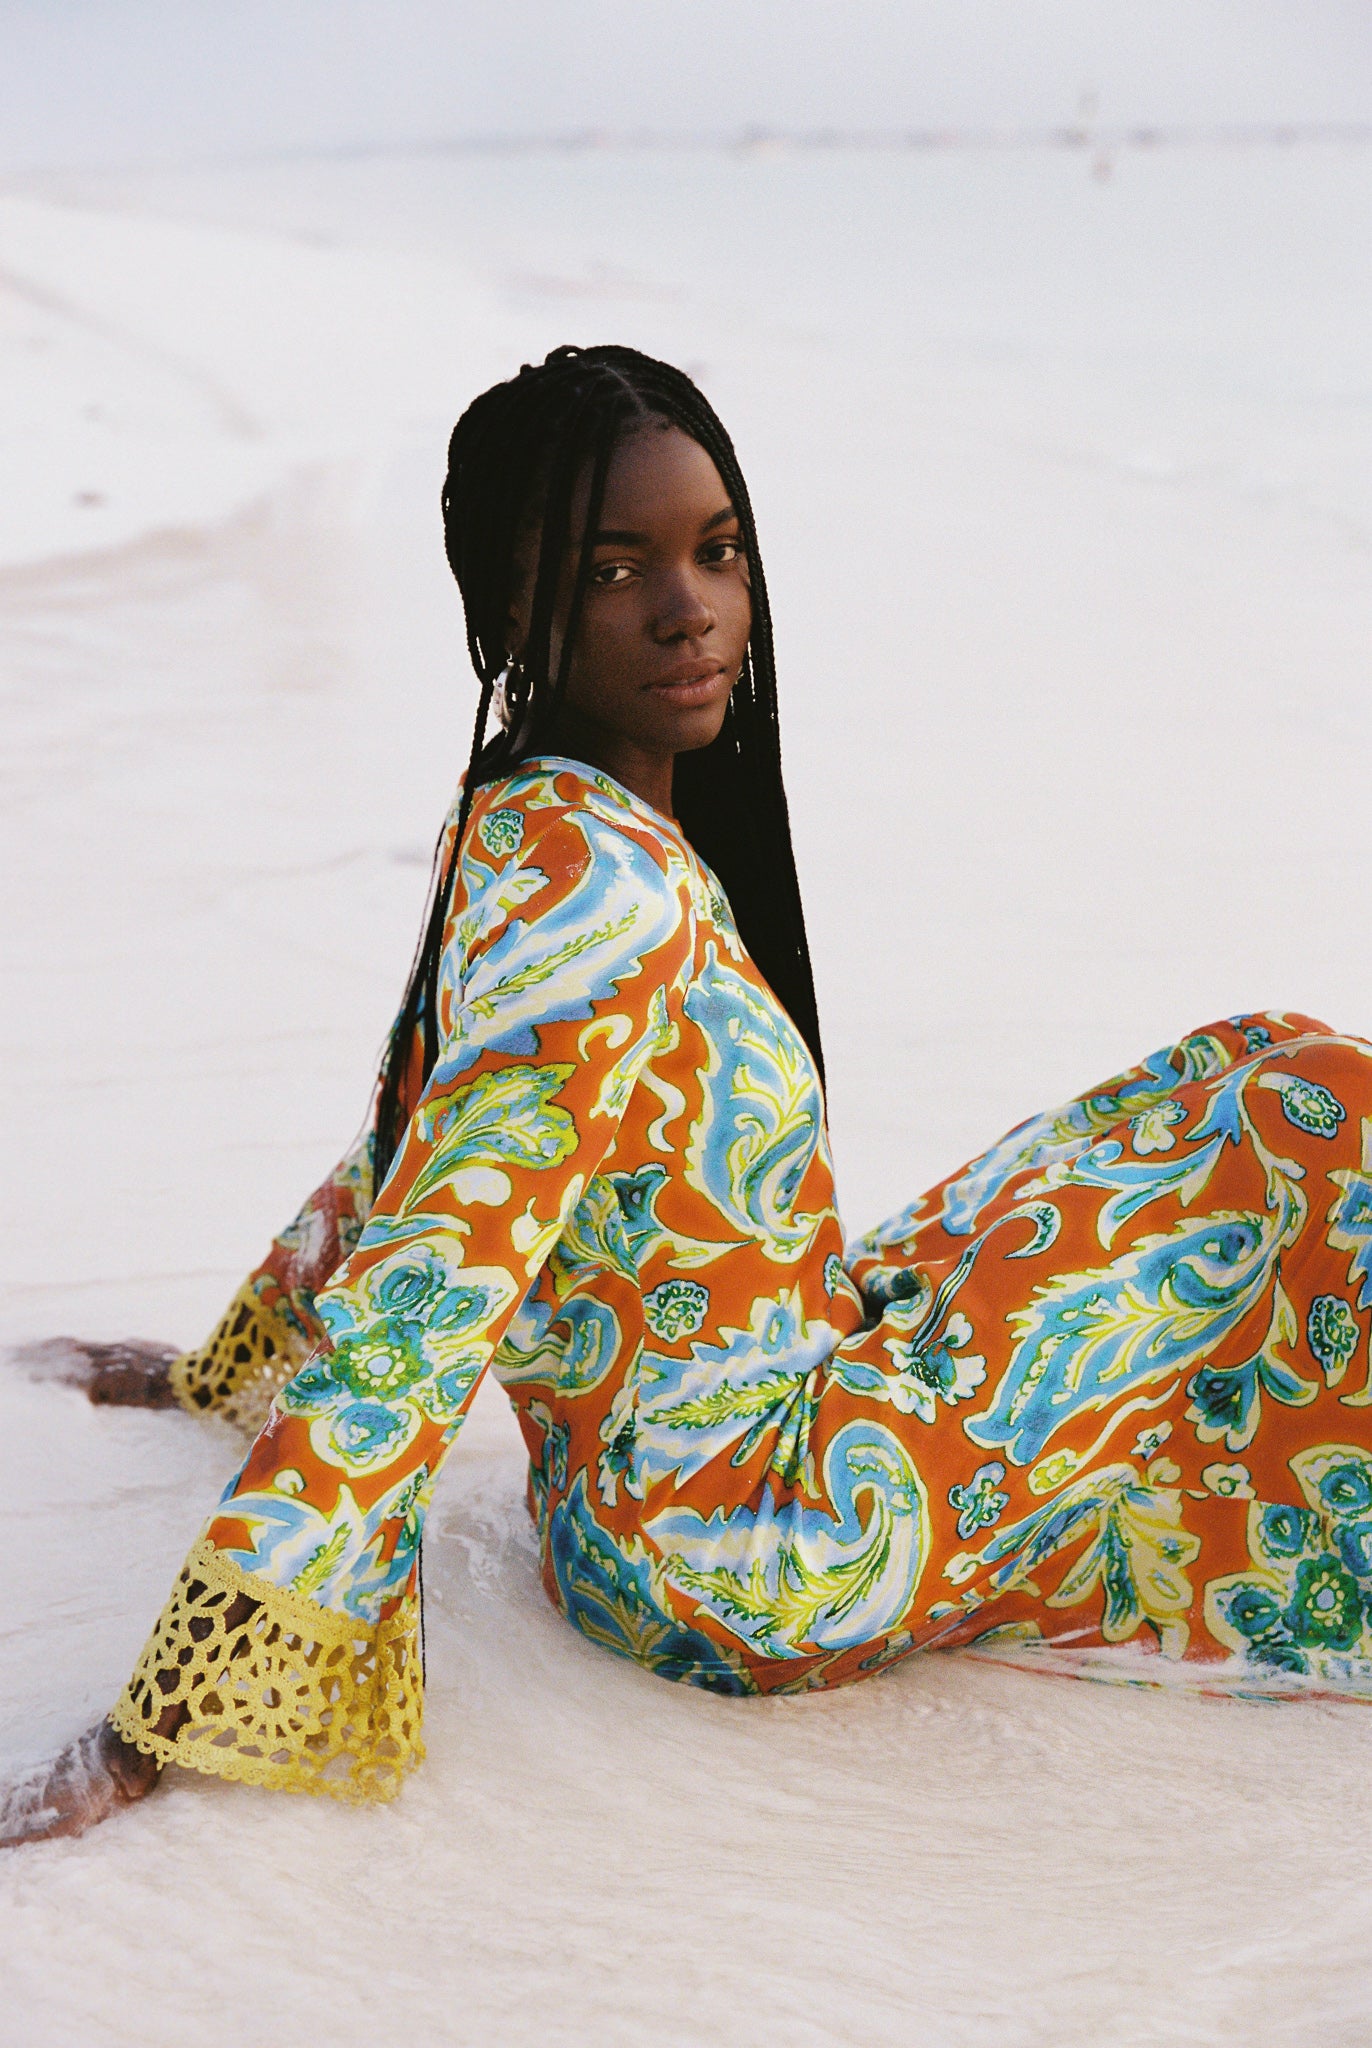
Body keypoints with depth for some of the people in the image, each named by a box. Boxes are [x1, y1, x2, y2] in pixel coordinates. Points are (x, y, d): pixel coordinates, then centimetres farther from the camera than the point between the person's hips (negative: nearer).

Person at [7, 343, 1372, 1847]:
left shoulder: (520, 832, 2)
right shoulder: (596, 892, -25)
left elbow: (404, 1153, 14)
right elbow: (412, 1310, -29)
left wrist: (232, 1368, 26)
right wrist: (168, 1726, -29)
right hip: (752, 1562, -9)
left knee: (1236, 1080, 16)